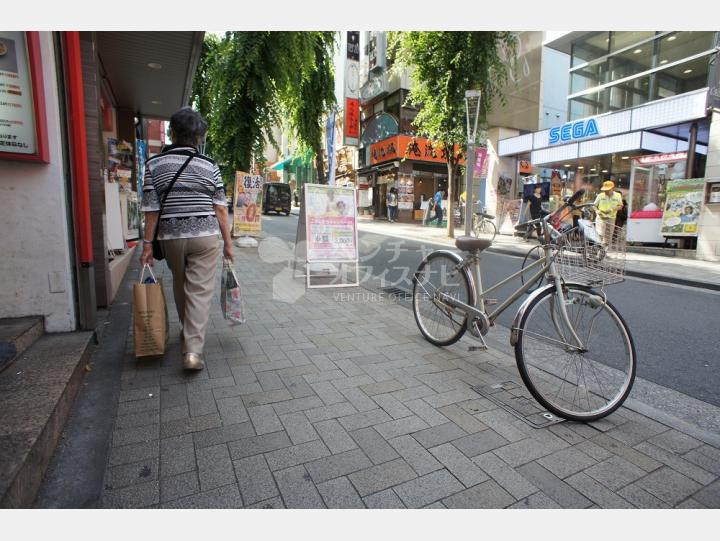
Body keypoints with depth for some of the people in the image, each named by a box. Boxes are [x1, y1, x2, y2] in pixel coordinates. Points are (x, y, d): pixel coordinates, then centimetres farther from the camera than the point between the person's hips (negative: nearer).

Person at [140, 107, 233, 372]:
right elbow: (220, 209, -4)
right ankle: (193, 350, -7)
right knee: (200, 291, 0)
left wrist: (147, 244, 2)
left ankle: (188, 334, 40)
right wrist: (227, 242, 2)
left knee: (181, 287, 20)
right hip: (205, 235, -2)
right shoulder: (209, 165, -1)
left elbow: (151, 209, -3)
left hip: (171, 236, 2)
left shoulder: (154, 164, 1)